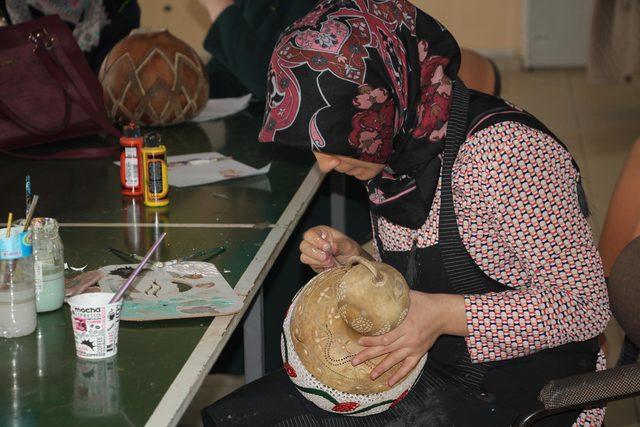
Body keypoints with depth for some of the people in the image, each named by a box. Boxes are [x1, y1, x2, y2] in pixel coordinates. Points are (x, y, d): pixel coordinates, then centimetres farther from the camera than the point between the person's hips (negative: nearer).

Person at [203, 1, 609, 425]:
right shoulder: (398, 148, 2)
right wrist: (354, 259, -4)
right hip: (431, 370, 8)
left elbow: (586, 305, -21)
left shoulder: (502, 150, -25)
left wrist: (446, 315, -28)